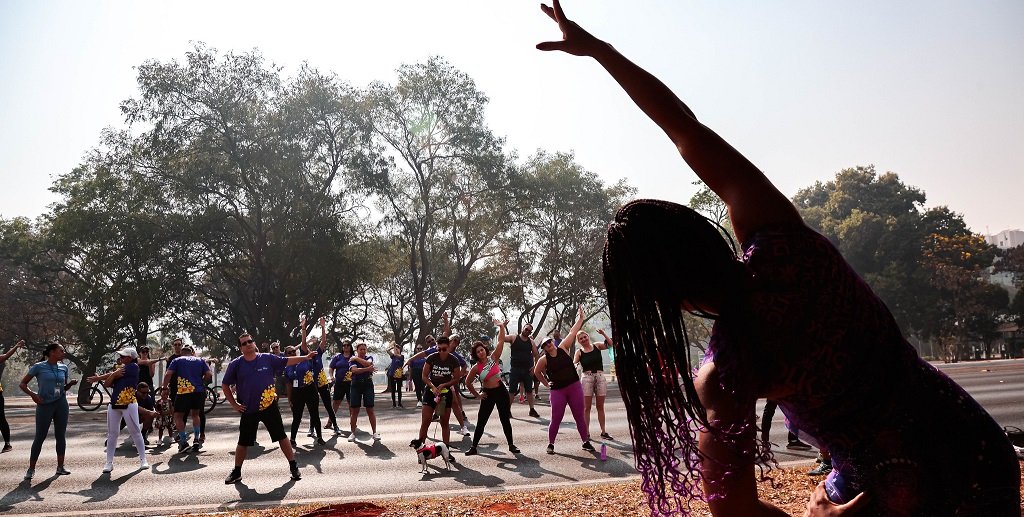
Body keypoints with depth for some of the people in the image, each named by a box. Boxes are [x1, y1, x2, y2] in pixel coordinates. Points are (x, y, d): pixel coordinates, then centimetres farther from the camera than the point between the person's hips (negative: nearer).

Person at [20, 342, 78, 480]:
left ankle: (60, 466, 13)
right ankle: (31, 468, 10)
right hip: (44, 405, -4)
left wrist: (71, 383, -2)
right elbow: (22, 384, 0)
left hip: (61, 404, 4)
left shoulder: (63, 368, 8)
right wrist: (33, 394, -15)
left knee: (61, 435, 6)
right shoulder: (38, 367, -5)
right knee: (40, 437, -1)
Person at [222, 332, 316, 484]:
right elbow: (225, 385, 5)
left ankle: (294, 467, 13)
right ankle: (236, 472, 26)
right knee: (243, 442, 9)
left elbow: (287, 361, 5)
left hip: (269, 407, 0)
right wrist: (234, 404, 0)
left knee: (281, 436, 3)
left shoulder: (267, 358, -3)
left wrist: (306, 357, 1)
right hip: (248, 410, 0)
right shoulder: (236, 364, -3)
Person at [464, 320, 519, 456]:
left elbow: (501, 341, -10)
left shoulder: (493, 358, -4)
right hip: (488, 395, 0)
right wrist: (477, 395, 5)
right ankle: (474, 447, 13)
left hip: (501, 391, 0)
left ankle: (511, 445, 18)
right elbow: (468, 382, 5)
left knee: (505, 419, 7)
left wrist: (502, 327, -19)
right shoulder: (476, 368, -6)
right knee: (481, 421, 3)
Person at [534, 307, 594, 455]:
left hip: (574, 387, 2)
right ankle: (550, 444, 15)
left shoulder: (563, 348, 0)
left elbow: (572, 332, -1)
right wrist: (546, 383, 11)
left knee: (579, 416, 7)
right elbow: (536, 373, 13)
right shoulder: (543, 359, -3)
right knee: (556, 419, -1)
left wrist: (580, 318, -3)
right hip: (557, 391, -2)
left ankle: (586, 442, 16)